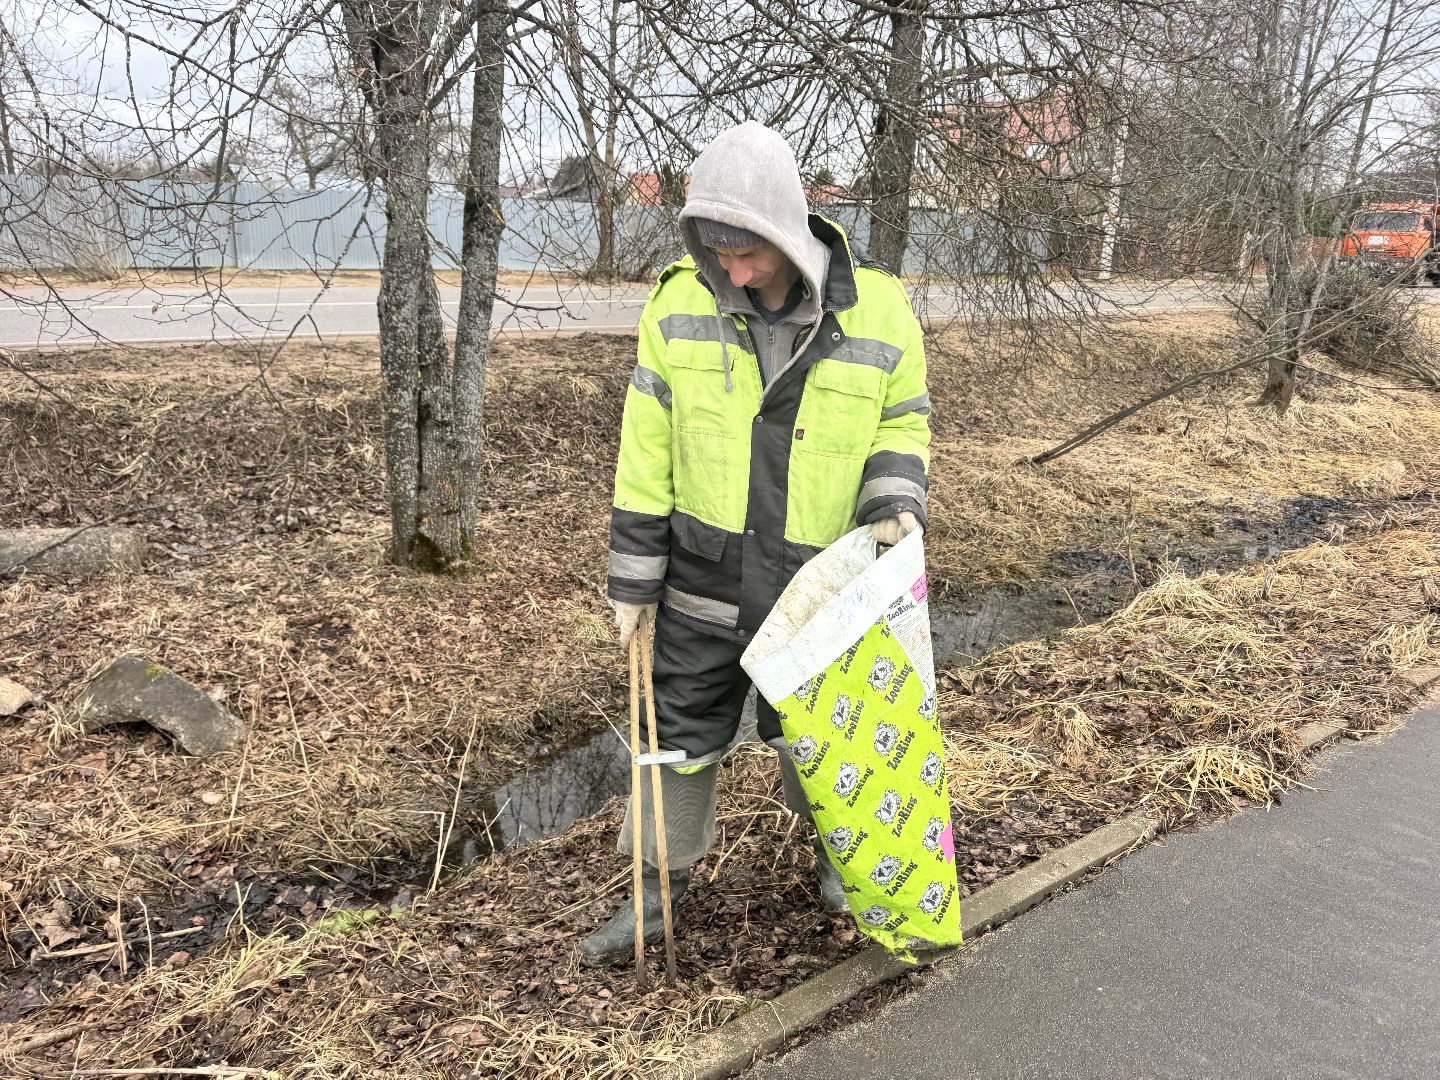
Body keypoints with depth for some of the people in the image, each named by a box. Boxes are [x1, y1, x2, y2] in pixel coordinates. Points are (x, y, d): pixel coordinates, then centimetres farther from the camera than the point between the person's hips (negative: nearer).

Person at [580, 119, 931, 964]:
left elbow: (904, 423, 3)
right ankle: (658, 888, 32)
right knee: (681, 735, 12)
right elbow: (648, 449, -4)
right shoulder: (681, 305, -9)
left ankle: (840, 853, 46)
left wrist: (895, 506, -17)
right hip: (705, 581, 1)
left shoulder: (879, 311, -11)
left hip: (818, 587, -1)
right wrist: (634, 575, -3)